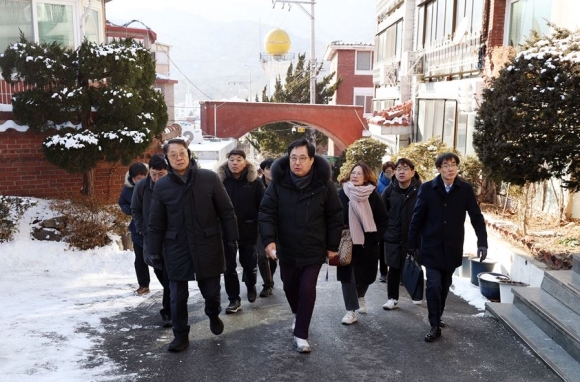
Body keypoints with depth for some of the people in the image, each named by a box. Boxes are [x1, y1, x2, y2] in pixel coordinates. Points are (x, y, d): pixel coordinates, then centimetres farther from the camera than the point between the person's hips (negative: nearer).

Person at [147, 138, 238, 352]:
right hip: (176, 250, 1)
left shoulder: (209, 178, -6)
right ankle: (180, 335, 26)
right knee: (178, 297, 7)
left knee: (211, 291, 12)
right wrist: (155, 251, 3)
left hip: (207, 247, 0)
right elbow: (156, 223, 3)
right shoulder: (161, 186, -2)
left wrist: (231, 238, -1)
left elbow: (226, 211, -1)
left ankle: (213, 315, 44)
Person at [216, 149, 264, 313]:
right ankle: (234, 299, 18)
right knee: (229, 267, 5)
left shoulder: (254, 182, -4)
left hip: (248, 231, -1)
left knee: (250, 264, 12)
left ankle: (251, 286, 42)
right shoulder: (220, 181, -2)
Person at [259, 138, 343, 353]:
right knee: (290, 287, 19)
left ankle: (301, 334, 12)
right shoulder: (278, 182, -12)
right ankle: (298, 315, 49)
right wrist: (269, 239, -24)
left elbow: (335, 217, -4)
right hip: (287, 249, 2)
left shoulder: (324, 185, -13)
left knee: (307, 290, -4)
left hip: (314, 250, -2)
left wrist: (333, 246, -3)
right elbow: (266, 212, -11)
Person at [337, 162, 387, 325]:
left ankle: (360, 296, 44)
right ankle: (351, 311, 7)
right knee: (348, 276, -2)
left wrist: (375, 238, -6)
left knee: (366, 274, 13)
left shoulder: (374, 196, -2)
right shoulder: (342, 194, -3)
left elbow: (383, 219, 2)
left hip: (368, 243, 1)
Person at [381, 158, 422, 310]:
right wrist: (384, 231, 5)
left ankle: (417, 296, 31)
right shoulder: (390, 190, -2)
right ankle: (392, 298, 19)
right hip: (393, 237, 2)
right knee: (394, 269, 8)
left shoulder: (421, 190, -11)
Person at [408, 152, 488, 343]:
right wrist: (412, 245, -2)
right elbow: (417, 218, -3)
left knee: (445, 286, 14)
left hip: (452, 248, 2)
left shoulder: (466, 189, -3)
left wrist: (482, 242, -8)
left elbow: (476, 216, 0)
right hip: (432, 247, -2)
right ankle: (435, 326, 4)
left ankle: (437, 317, 32)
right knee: (434, 286, -6)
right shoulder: (427, 188, -7)